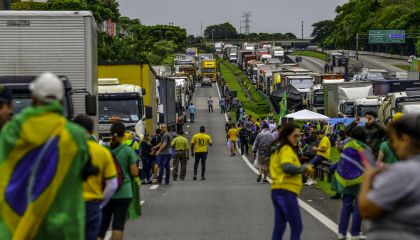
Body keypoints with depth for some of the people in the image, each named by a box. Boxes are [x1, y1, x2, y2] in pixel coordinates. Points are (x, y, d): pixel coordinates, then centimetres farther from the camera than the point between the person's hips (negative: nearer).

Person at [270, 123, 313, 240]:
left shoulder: (278, 148, 18)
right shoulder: (286, 149, -11)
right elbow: (287, 167, -27)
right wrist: (304, 168, -14)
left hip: (277, 190, 10)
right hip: (286, 191, -10)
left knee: (279, 226, 11)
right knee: (296, 226, -5)